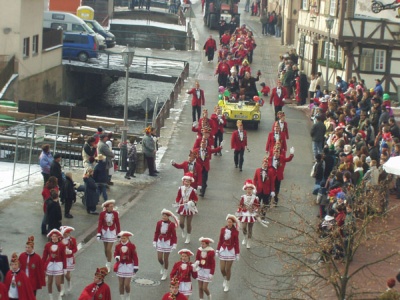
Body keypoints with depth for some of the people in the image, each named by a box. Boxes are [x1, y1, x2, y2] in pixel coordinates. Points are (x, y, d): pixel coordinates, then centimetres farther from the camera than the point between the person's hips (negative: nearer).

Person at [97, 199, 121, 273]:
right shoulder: (102, 214, -11)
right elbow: (100, 224, -7)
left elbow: (117, 224, 1)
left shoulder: (115, 213, -8)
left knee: (109, 249, -7)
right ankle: (108, 261, 35)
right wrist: (98, 233, -10)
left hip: (112, 233, -1)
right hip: (104, 232, 1)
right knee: (106, 249, 12)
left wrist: (119, 233, 5)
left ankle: (108, 264, 5)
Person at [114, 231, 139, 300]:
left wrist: (136, 267, -6)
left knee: (127, 284, -5)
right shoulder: (118, 246, -2)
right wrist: (117, 257, -17)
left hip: (129, 266, -3)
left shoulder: (132, 246, -8)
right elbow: (115, 253, 8)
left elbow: (135, 257, -5)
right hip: (120, 266, 3)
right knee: (121, 284, 5)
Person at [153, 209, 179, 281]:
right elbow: (156, 233, 4)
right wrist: (154, 242, 4)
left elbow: (174, 235, -8)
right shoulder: (159, 223, -5)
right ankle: (162, 267, 37)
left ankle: (165, 273, 21)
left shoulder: (172, 224, -14)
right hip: (160, 242, 3)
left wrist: (174, 244, -10)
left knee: (165, 259, 4)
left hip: (167, 243, -3)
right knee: (159, 258, 2)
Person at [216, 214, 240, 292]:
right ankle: (225, 279, 34)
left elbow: (236, 243, -3)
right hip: (223, 250, 2)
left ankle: (227, 284, 23)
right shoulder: (223, 230, -2)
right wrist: (217, 250, 5)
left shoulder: (235, 232, -9)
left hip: (231, 251, -2)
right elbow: (220, 241, 5)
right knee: (222, 268, 1)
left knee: (228, 269, 3)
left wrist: (237, 254, -2)